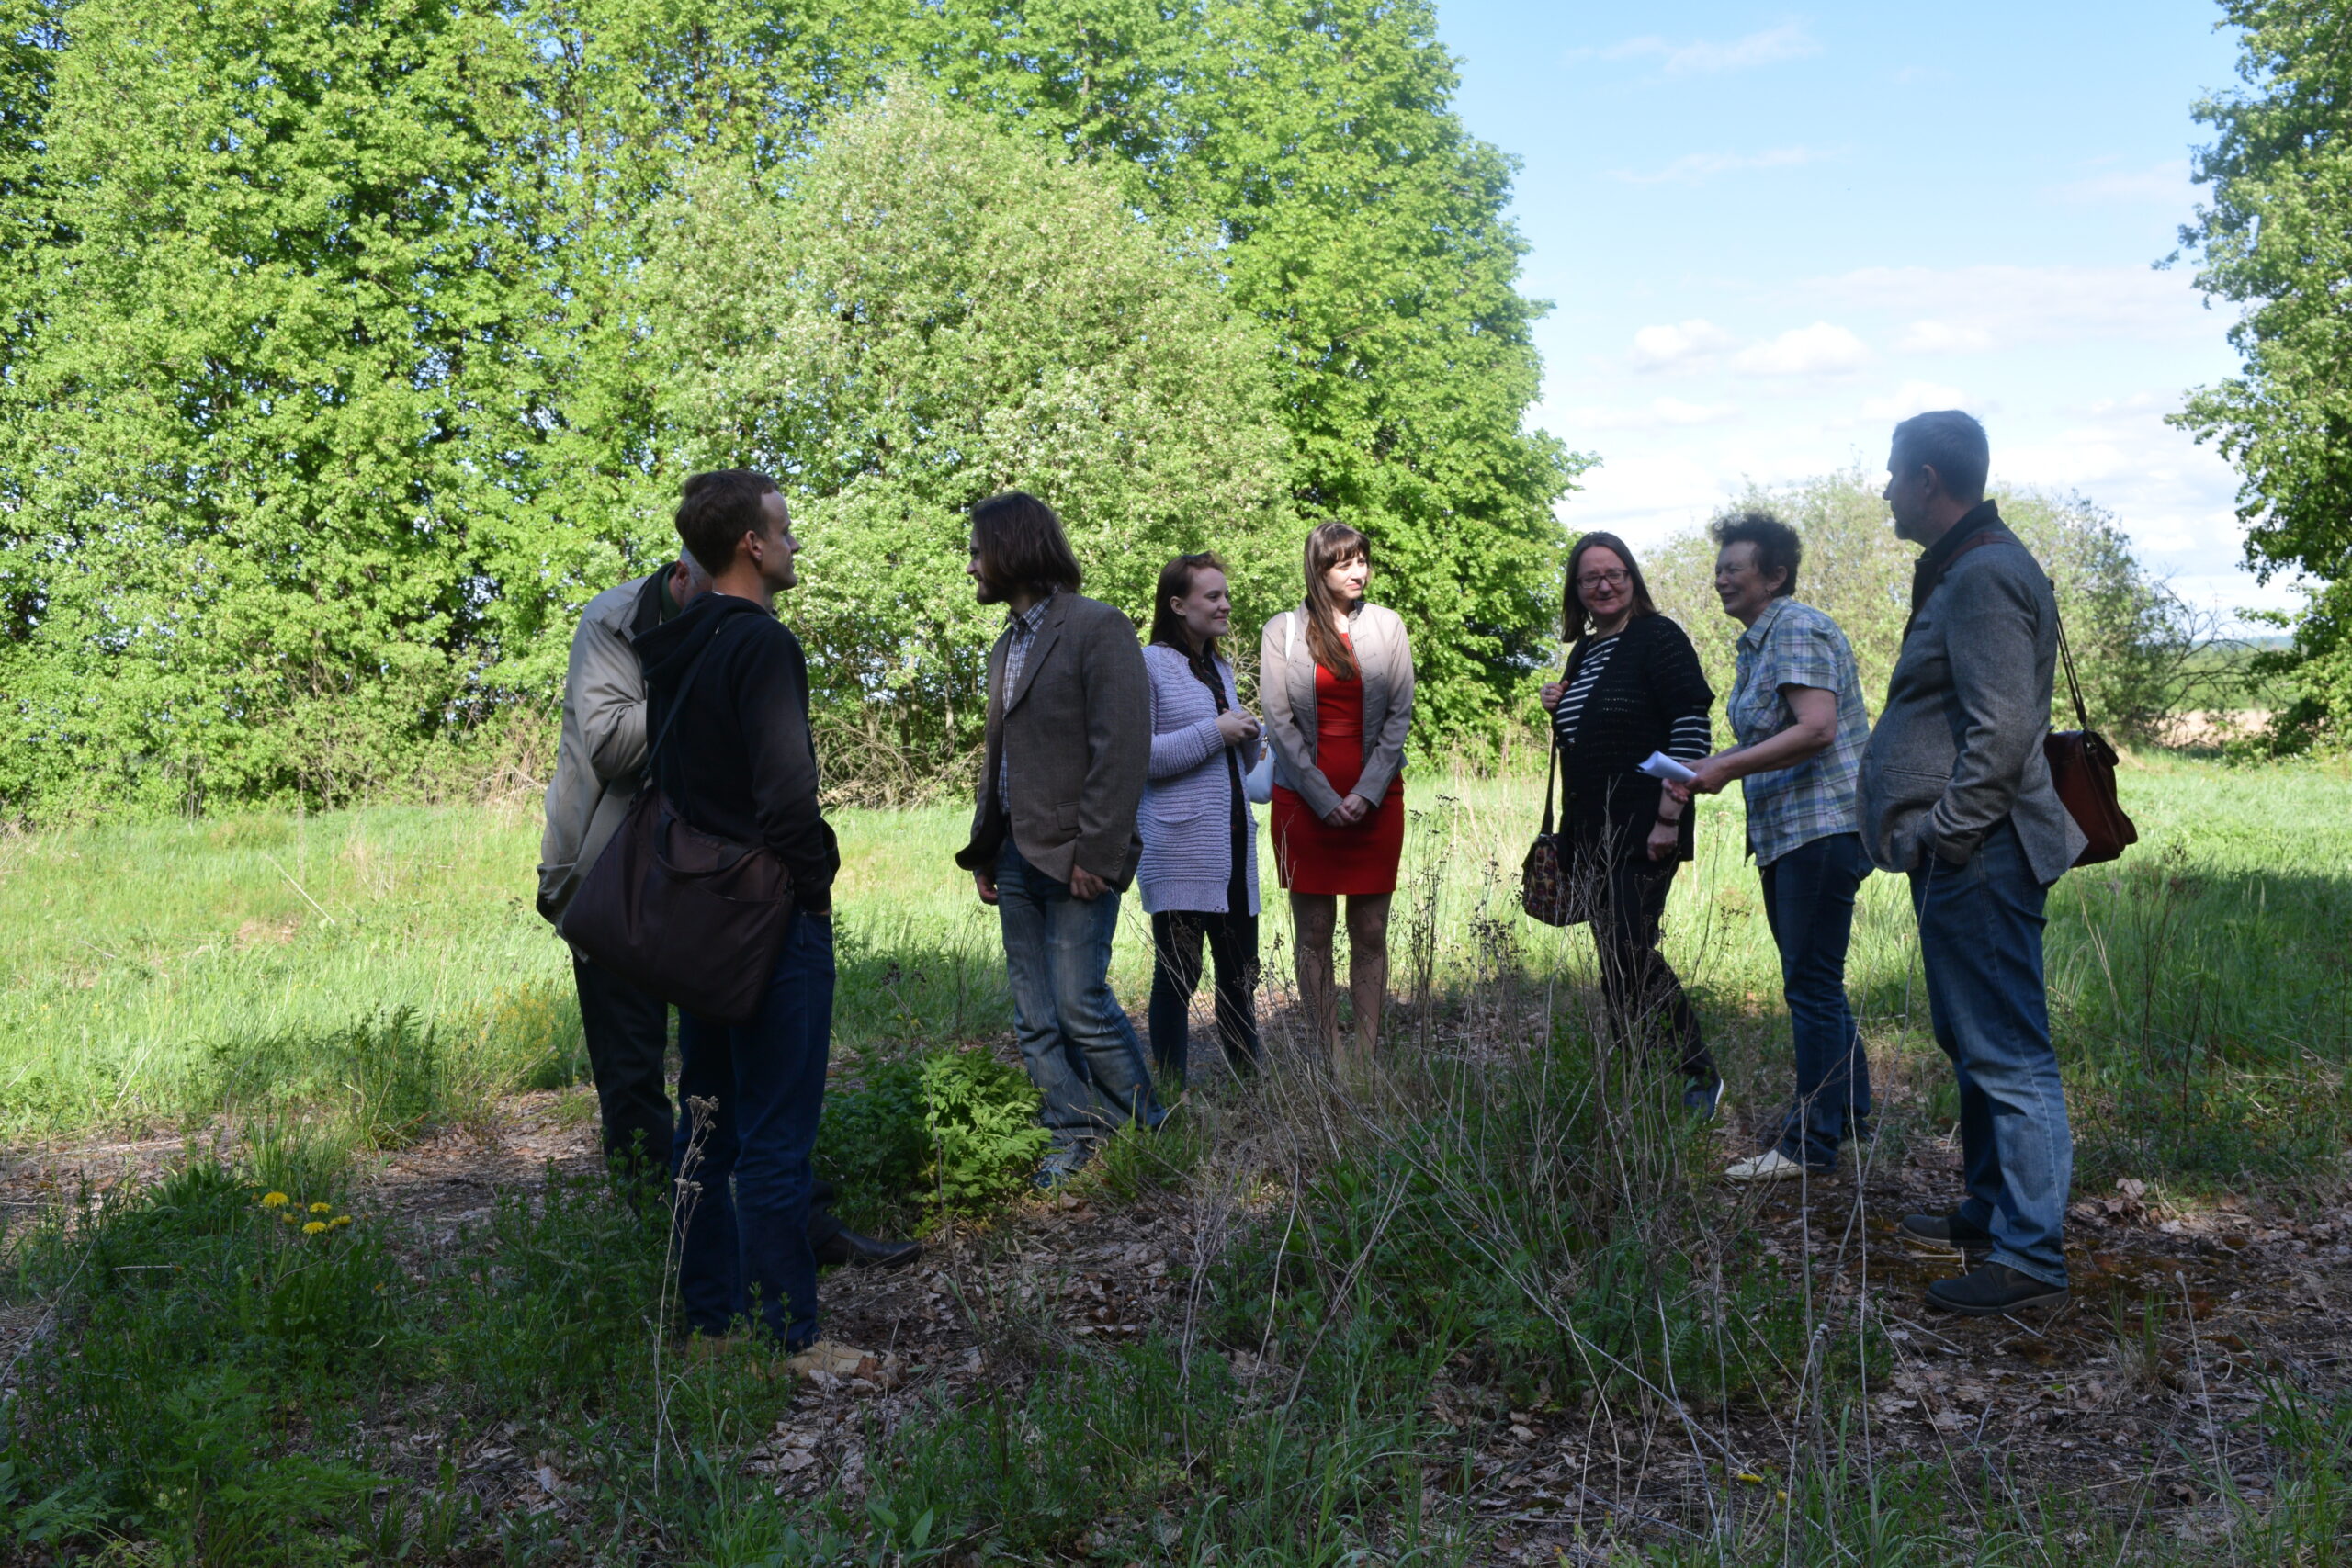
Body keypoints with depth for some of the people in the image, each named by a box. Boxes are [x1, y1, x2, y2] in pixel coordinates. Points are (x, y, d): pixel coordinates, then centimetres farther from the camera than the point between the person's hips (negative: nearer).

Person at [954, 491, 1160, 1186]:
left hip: (1074, 860, -8)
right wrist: (983, 851, 14)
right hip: (1017, 859, 8)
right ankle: (1075, 1138, 16)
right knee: (1036, 1022, 7)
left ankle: (1144, 1132, 11)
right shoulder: (1006, 646, 18)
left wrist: (1094, 855, -19)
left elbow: (1122, 752, -15)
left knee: (1081, 1005, -6)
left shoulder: (1099, 629, -9)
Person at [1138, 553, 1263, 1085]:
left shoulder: (1221, 669, 18)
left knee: (1241, 973, 9)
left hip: (1233, 842, 7)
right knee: (1178, 974, -1)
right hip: (1179, 849, -7)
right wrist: (1214, 732, -13)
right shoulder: (1148, 664, -5)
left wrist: (1251, 735, 3)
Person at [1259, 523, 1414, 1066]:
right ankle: (1327, 1056, 5)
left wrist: (1367, 793, -7)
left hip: (1376, 797, 1)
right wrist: (1324, 798, -8)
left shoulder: (1388, 626, 7)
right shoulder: (1283, 631, 3)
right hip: (1304, 797, -1)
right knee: (1314, 931, 0)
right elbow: (1279, 721, -1)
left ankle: (1368, 1055, 5)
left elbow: (1400, 714, 3)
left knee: (1370, 932, 1)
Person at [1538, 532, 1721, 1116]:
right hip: (1590, 830, 8)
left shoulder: (1658, 639, -7)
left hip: (1642, 829, -8)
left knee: (1629, 957, -12)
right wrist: (1557, 710, 6)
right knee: (1618, 959, 9)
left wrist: (1669, 816, -21)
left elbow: (1692, 729, -15)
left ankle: (1697, 1073, 1)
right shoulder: (1582, 653, 18)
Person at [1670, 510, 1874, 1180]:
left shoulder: (1796, 629, -12)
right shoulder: (1759, 641, 19)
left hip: (1823, 826, -11)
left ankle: (1810, 1144, -2)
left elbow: (1816, 728, -24)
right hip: (1788, 833, 11)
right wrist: (1708, 771, 11)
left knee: (1812, 985, -7)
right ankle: (1850, 1111, 28)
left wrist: (1726, 768, -22)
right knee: (1813, 982, 17)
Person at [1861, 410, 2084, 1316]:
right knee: (1974, 1046, 19)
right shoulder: (1964, 569, 17)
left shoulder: (1984, 576, -15)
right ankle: (1990, 1214, 32)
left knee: (2006, 1055, -7)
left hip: (1977, 860, -11)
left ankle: (2032, 1258, -1)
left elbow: (2003, 733, -23)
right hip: (1963, 861, 11)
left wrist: (1941, 836, -19)